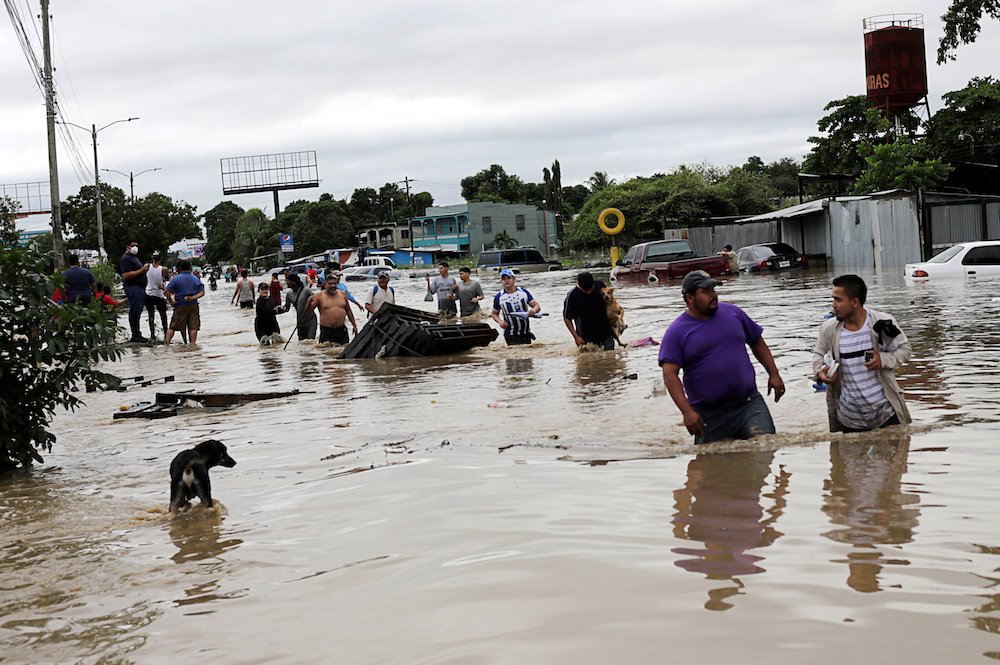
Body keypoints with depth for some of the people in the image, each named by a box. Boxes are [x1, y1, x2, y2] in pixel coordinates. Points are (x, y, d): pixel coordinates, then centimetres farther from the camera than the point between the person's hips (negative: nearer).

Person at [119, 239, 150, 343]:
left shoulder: (134, 257, 23)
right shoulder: (126, 258, -9)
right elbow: (126, 275, -19)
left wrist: (145, 269, 12)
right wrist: (141, 270, -20)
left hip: (140, 287, 10)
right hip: (133, 288, -10)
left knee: (137, 312, 11)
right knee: (135, 311, -10)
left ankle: (136, 334, 15)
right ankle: (136, 335, -10)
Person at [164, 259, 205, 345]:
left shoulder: (175, 279, -5)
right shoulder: (196, 279, 5)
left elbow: (167, 291, -12)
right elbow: (202, 292, -2)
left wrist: (171, 301, -3)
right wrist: (193, 298, -9)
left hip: (180, 306, -2)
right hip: (193, 305, 2)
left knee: (172, 326, 7)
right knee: (193, 327, 4)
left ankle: (166, 343, 5)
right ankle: (193, 343, 0)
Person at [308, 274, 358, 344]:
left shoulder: (342, 294, 9)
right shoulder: (319, 296, -2)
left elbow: (348, 311, 17)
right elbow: (308, 310, -5)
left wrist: (354, 325, 16)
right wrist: (309, 302, -24)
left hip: (341, 330, 3)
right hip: (326, 331, -3)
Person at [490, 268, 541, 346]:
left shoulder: (524, 292, 1)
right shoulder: (499, 297, -2)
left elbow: (537, 306, 2)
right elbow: (494, 313, 10)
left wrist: (534, 310, -22)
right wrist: (500, 321, -11)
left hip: (526, 333, 3)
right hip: (510, 335, -2)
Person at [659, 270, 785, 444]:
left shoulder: (732, 312, 8)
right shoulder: (676, 332, -4)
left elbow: (757, 343, 22)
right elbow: (670, 374, -12)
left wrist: (774, 374, 13)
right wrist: (687, 411, -22)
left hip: (749, 403, 2)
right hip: (709, 416, -2)